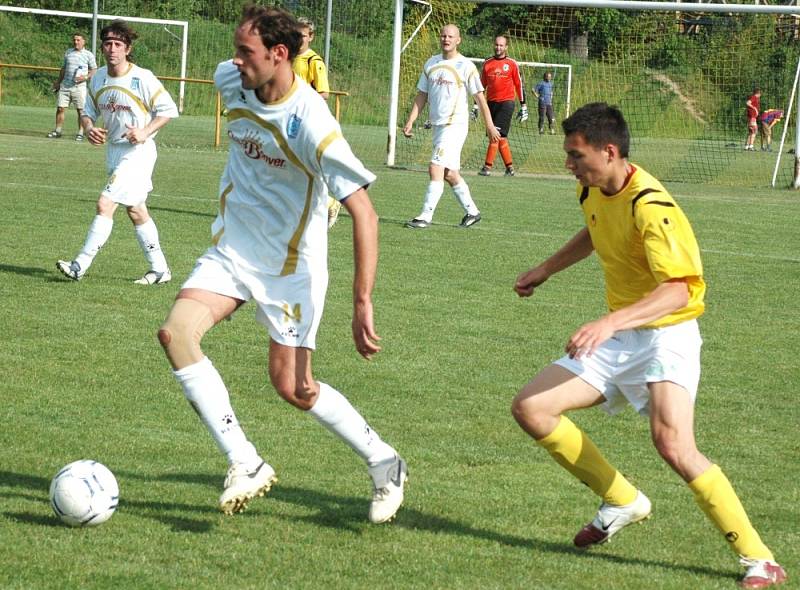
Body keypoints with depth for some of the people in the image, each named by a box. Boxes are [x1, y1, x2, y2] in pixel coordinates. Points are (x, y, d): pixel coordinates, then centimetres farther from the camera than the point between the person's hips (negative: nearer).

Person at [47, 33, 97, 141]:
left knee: (81, 110, -3)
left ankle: (80, 133, 3)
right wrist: (58, 82, 24)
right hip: (65, 86, 4)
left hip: (79, 87, -4)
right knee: (60, 108, 1)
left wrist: (85, 77, -13)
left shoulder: (88, 55, 2)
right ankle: (58, 130, 10)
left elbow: (94, 71, 4)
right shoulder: (68, 52, 14)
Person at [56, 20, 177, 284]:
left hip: (138, 151, -8)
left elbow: (168, 109, -9)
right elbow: (88, 111, 13)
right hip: (113, 150, 8)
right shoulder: (98, 78, 2)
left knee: (105, 204, -16)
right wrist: (89, 128, -8)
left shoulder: (142, 79, -16)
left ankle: (80, 266, -12)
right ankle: (160, 269, 25)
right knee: (136, 211, 14)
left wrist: (145, 132, -21)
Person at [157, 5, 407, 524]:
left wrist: (363, 304, -33)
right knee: (177, 332, -18)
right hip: (231, 250, 6)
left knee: (293, 386, -2)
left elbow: (363, 214, -28)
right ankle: (246, 465, -14)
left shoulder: (312, 126, -28)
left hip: (292, 266, -6)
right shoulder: (231, 82, -8)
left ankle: (384, 463, 22)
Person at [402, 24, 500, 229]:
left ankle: (425, 216, -13)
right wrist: (410, 121, 6)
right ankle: (471, 211, 25)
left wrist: (489, 126, -5)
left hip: (456, 125, -7)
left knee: (436, 169, -15)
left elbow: (479, 97, -4)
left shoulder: (465, 66, -6)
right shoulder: (431, 64, 10)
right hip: (437, 125, 7)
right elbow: (421, 95, 15)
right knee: (450, 173, 11)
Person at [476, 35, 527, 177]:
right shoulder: (487, 64, 10)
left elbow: (519, 85, 5)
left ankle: (488, 166, -14)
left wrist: (523, 106, 3)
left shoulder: (512, 64, 1)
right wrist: (476, 105, 12)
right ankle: (509, 167, 13)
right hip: (491, 102, 4)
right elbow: (481, 85, 16)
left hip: (506, 102, -4)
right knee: (501, 137, 5)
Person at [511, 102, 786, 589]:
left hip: (667, 335, -9)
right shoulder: (594, 191, 2)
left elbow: (678, 290, -36)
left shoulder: (650, 207, -25)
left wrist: (611, 322, -46)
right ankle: (623, 501, 15)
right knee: (530, 408, -1)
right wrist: (546, 269, 33)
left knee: (674, 445, -30)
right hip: (618, 338, 9)